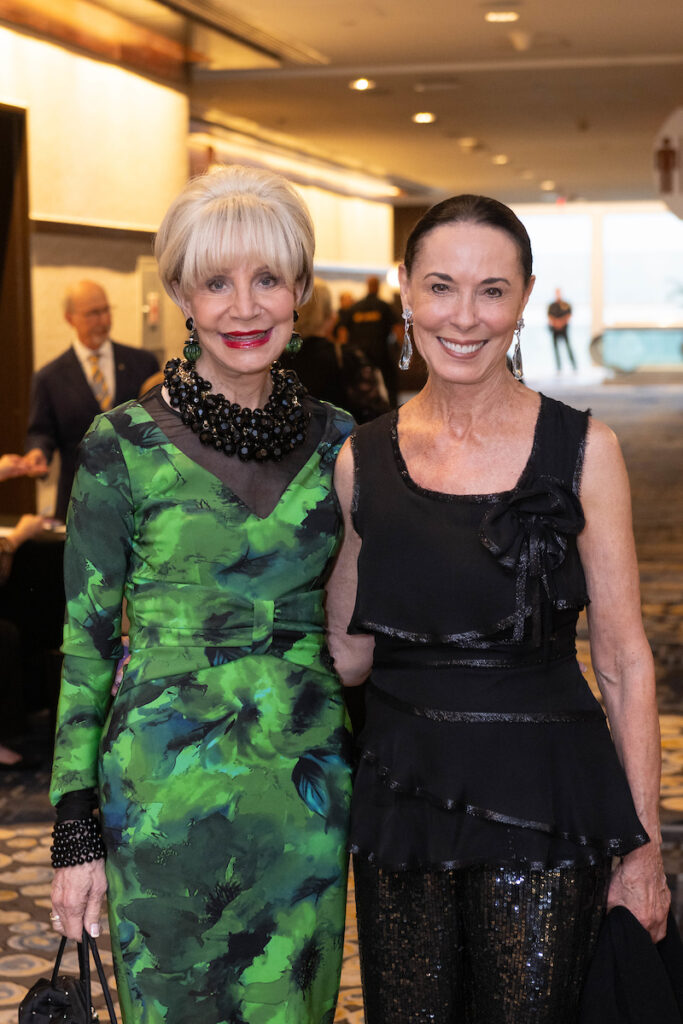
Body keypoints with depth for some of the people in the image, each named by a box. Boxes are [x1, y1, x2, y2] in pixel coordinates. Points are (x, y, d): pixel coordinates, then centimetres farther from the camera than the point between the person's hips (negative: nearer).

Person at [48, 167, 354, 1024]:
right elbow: (86, 639, -5)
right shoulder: (124, 446, -9)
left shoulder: (336, 441, 1)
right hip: (169, 788, -3)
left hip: (311, 787, 3)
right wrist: (74, 831, -5)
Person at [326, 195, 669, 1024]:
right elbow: (348, 657, 8)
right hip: (402, 794, 3)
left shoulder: (581, 450, -5)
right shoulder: (362, 460, 3)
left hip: (541, 802, -2)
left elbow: (623, 661, -3)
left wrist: (643, 845, -5)